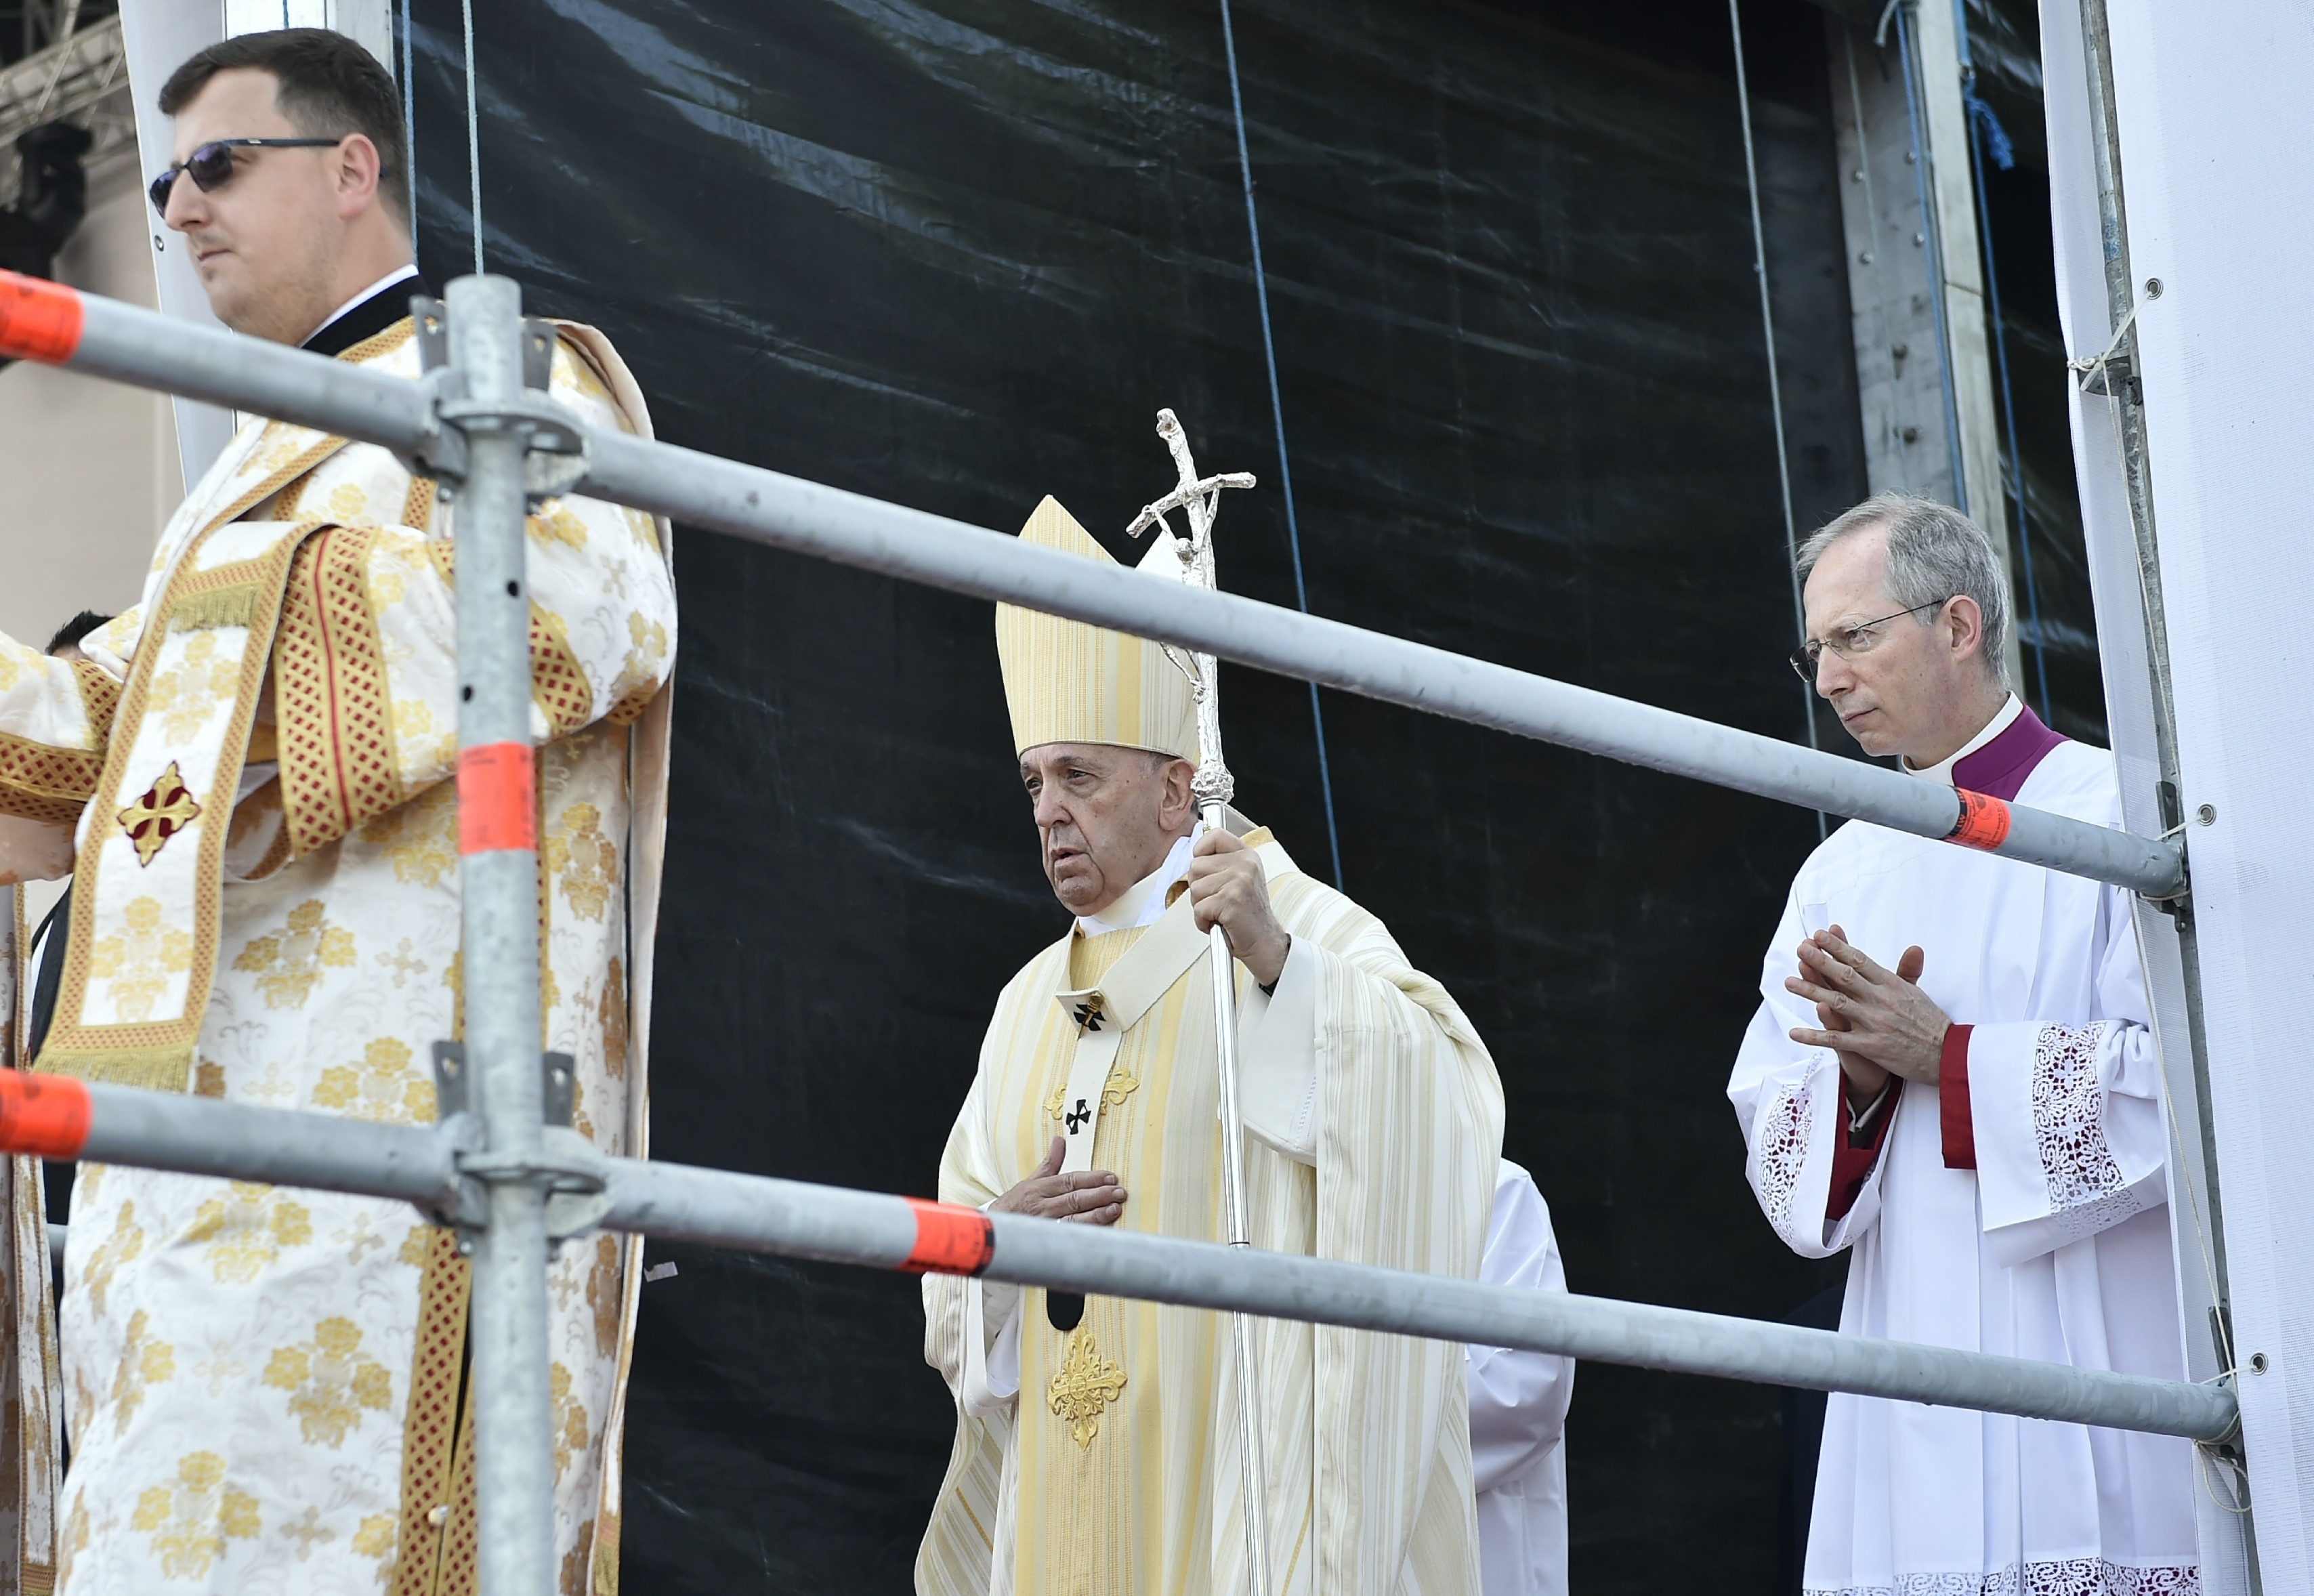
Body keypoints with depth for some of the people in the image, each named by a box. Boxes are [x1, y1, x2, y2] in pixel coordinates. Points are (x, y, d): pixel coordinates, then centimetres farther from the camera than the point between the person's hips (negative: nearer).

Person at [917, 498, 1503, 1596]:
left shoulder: (1295, 927, -1)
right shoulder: (1031, 1001, 19)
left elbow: (1440, 1095, -17)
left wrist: (1276, 959, -28)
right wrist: (1006, 1225, -4)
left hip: (1239, 1458, -6)